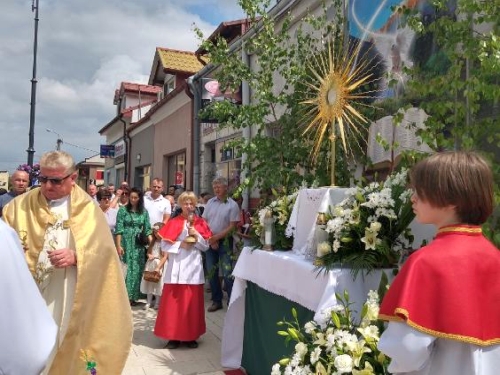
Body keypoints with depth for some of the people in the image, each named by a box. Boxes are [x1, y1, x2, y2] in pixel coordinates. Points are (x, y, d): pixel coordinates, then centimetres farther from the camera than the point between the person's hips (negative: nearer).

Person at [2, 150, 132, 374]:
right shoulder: (20, 206, 7)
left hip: (70, 299, -1)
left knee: (65, 346, 7)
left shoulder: (87, 209, 0)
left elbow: (104, 249, -7)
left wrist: (76, 256, -23)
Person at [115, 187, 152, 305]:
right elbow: (119, 229, -5)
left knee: (136, 270, 5)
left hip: (138, 245, 3)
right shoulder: (123, 210, -1)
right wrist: (118, 245, -13)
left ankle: (132, 296, 16)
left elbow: (147, 229, 5)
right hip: (126, 243, -2)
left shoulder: (144, 212, 7)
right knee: (125, 269, -1)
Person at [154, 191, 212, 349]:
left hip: (193, 267, 1)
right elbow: (164, 245, -2)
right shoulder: (173, 223, 1)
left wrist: (196, 236, -10)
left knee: (192, 302, 5)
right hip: (176, 267, -1)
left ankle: (191, 336, 16)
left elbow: (206, 246, 4)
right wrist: (180, 245, -13)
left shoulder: (200, 223, 6)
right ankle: (173, 336, 12)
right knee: (173, 302, 1)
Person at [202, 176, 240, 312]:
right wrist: (210, 239, -5)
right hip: (210, 241, 4)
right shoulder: (210, 202, 7)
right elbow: (203, 222, 6)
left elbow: (232, 226, -9)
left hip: (225, 241, -4)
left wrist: (217, 237, -13)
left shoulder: (232, 205, -5)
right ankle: (216, 301, 20)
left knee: (227, 272, -7)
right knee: (211, 272, 8)